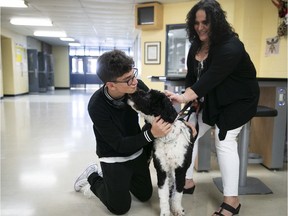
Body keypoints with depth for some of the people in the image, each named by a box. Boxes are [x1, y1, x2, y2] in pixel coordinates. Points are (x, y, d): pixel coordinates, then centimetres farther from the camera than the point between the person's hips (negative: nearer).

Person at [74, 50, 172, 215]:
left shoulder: (137, 86, -22)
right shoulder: (97, 106, -32)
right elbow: (120, 145, -27)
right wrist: (151, 134, -39)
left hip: (138, 152, 5)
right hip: (114, 158, -5)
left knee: (145, 196, 20)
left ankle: (107, 174, 37)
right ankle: (93, 177, 27)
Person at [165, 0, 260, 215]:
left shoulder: (230, 46, -26)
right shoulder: (196, 45, 0)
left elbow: (212, 77, -37)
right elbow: (192, 75, 2)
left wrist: (185, 97, -46)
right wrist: (191, 98, -12)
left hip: (238, 99, -8)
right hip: (211, 99, 8)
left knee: (225, 141, -17)